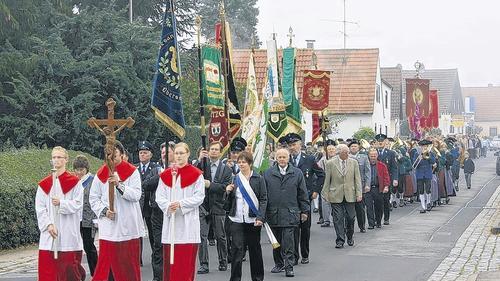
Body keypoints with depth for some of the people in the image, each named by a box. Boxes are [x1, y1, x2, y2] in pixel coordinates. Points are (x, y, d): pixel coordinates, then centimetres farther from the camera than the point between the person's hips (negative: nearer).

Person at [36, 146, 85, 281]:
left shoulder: (74, 182, 1)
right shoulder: (44, 184, 9)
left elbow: (78, 204, -5)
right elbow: (39, 208, 4)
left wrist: (61, 203, -21)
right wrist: (48, 225, -9)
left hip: (68, 234, -3)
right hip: (49, 232, 3)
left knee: (69, 270, -3)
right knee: (48, 269, 0)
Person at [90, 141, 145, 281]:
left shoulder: (132, 171, 1)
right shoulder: (101, 173, 8)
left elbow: (136, 195, -10)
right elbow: (93, 198, 9)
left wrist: (119, 184, -21)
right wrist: (104, 210, -7)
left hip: (128, 226, -1)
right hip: (108, 227, 1)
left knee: (130, 263, 2)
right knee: (105, 262, -1)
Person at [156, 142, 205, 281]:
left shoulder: (196, 174, 0)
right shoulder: (165, 175, 10)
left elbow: (199, 196, -6)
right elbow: (159, 196, 5)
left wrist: (181, 204, -16)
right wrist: (168, 206, -14)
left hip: (188, 223, -3)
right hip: (170, 221, 3)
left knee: (187, 258, -3)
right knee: (170, 259, 2)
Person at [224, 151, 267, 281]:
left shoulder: (259, 179, 1)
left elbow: (263, 200, -2)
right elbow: (228, 204, 13)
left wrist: (260, 217, -12)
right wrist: (228, 192, -7)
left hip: (253, 220, -1)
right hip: (237, 220, 1)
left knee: (255, 250, 9)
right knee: (237, 250, -6)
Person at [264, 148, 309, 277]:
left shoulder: (297, 173, 6)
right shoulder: (268, 173, 7)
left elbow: (303, 194, 9)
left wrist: (304, 211, 6)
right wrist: (263, 212, 6)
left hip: (290, 214, -2)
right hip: (273, 213, 2)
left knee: (288, 242, -9)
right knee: (276, 242, 10)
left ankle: (289, 267, -5)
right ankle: (279, 264, 24)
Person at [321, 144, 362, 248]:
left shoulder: (354, 162, 5)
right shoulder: (330, 163, 0)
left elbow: (357, 179, 5)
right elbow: (327, 180, 3)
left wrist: (359, 194, -1)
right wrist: (326, 194, 1)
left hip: (350, 195, 2)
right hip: (336, 196, -1)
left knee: (350, 217, 4)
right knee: (338, 219, -2)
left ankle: (350, 237, 27)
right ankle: (340, 240, 5)